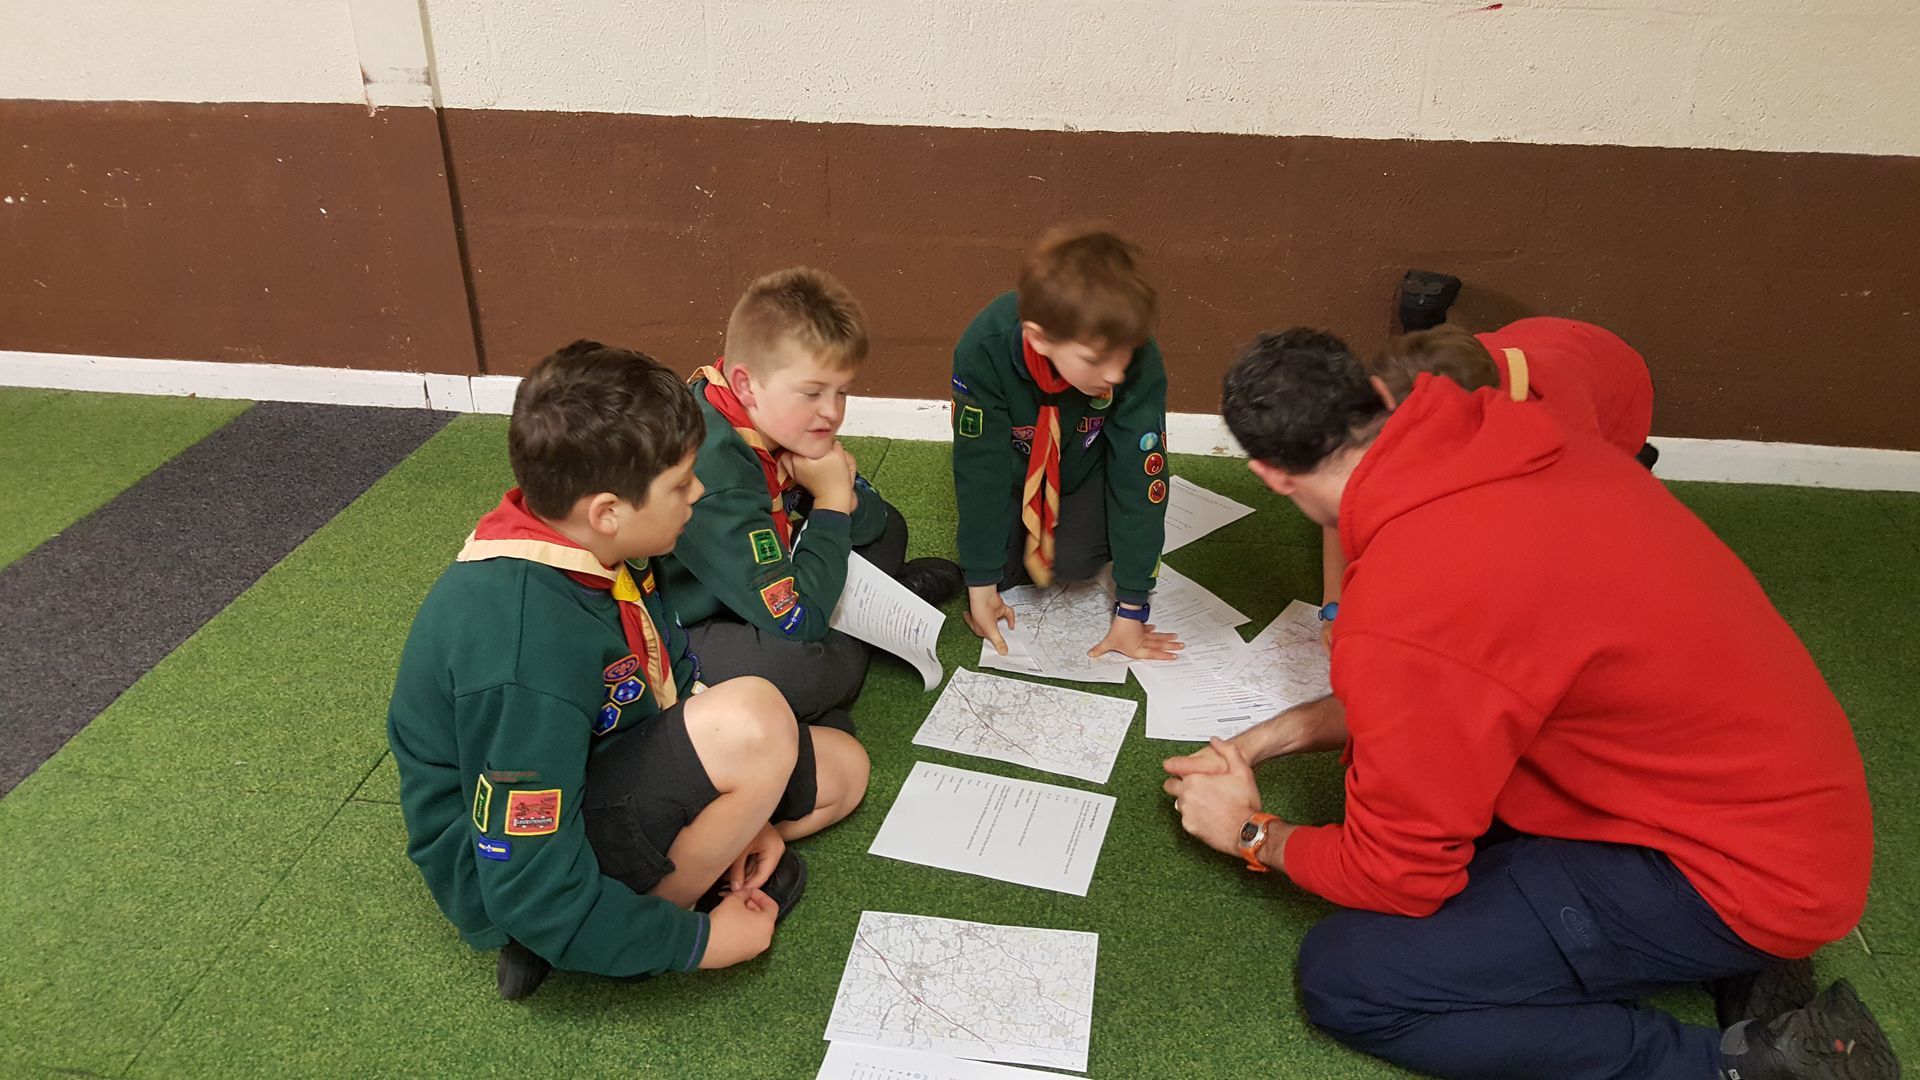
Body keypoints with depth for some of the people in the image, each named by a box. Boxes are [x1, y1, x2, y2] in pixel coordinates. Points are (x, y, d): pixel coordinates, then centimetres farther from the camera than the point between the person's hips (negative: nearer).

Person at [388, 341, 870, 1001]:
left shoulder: (595, 550, -9)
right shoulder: (524, 652, -35)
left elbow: (676, 687, 7)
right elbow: (531, 890, -30)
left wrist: (741, 810, -2)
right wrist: (700, 940, -19)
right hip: (511, 880, -9)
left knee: (840, 770, 8)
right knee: (752, 720, -31)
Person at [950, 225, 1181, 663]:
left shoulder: (1139, 361, -36)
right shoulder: (982, 349, -36)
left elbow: (1140, 475, -28)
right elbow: (980, 467, -25)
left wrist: (1131, 609, -24)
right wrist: (982, 584, -20)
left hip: (1087, 469, 0)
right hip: (1016, 467, 1)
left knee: (1073, 561, -23)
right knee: (999, 568, -17)